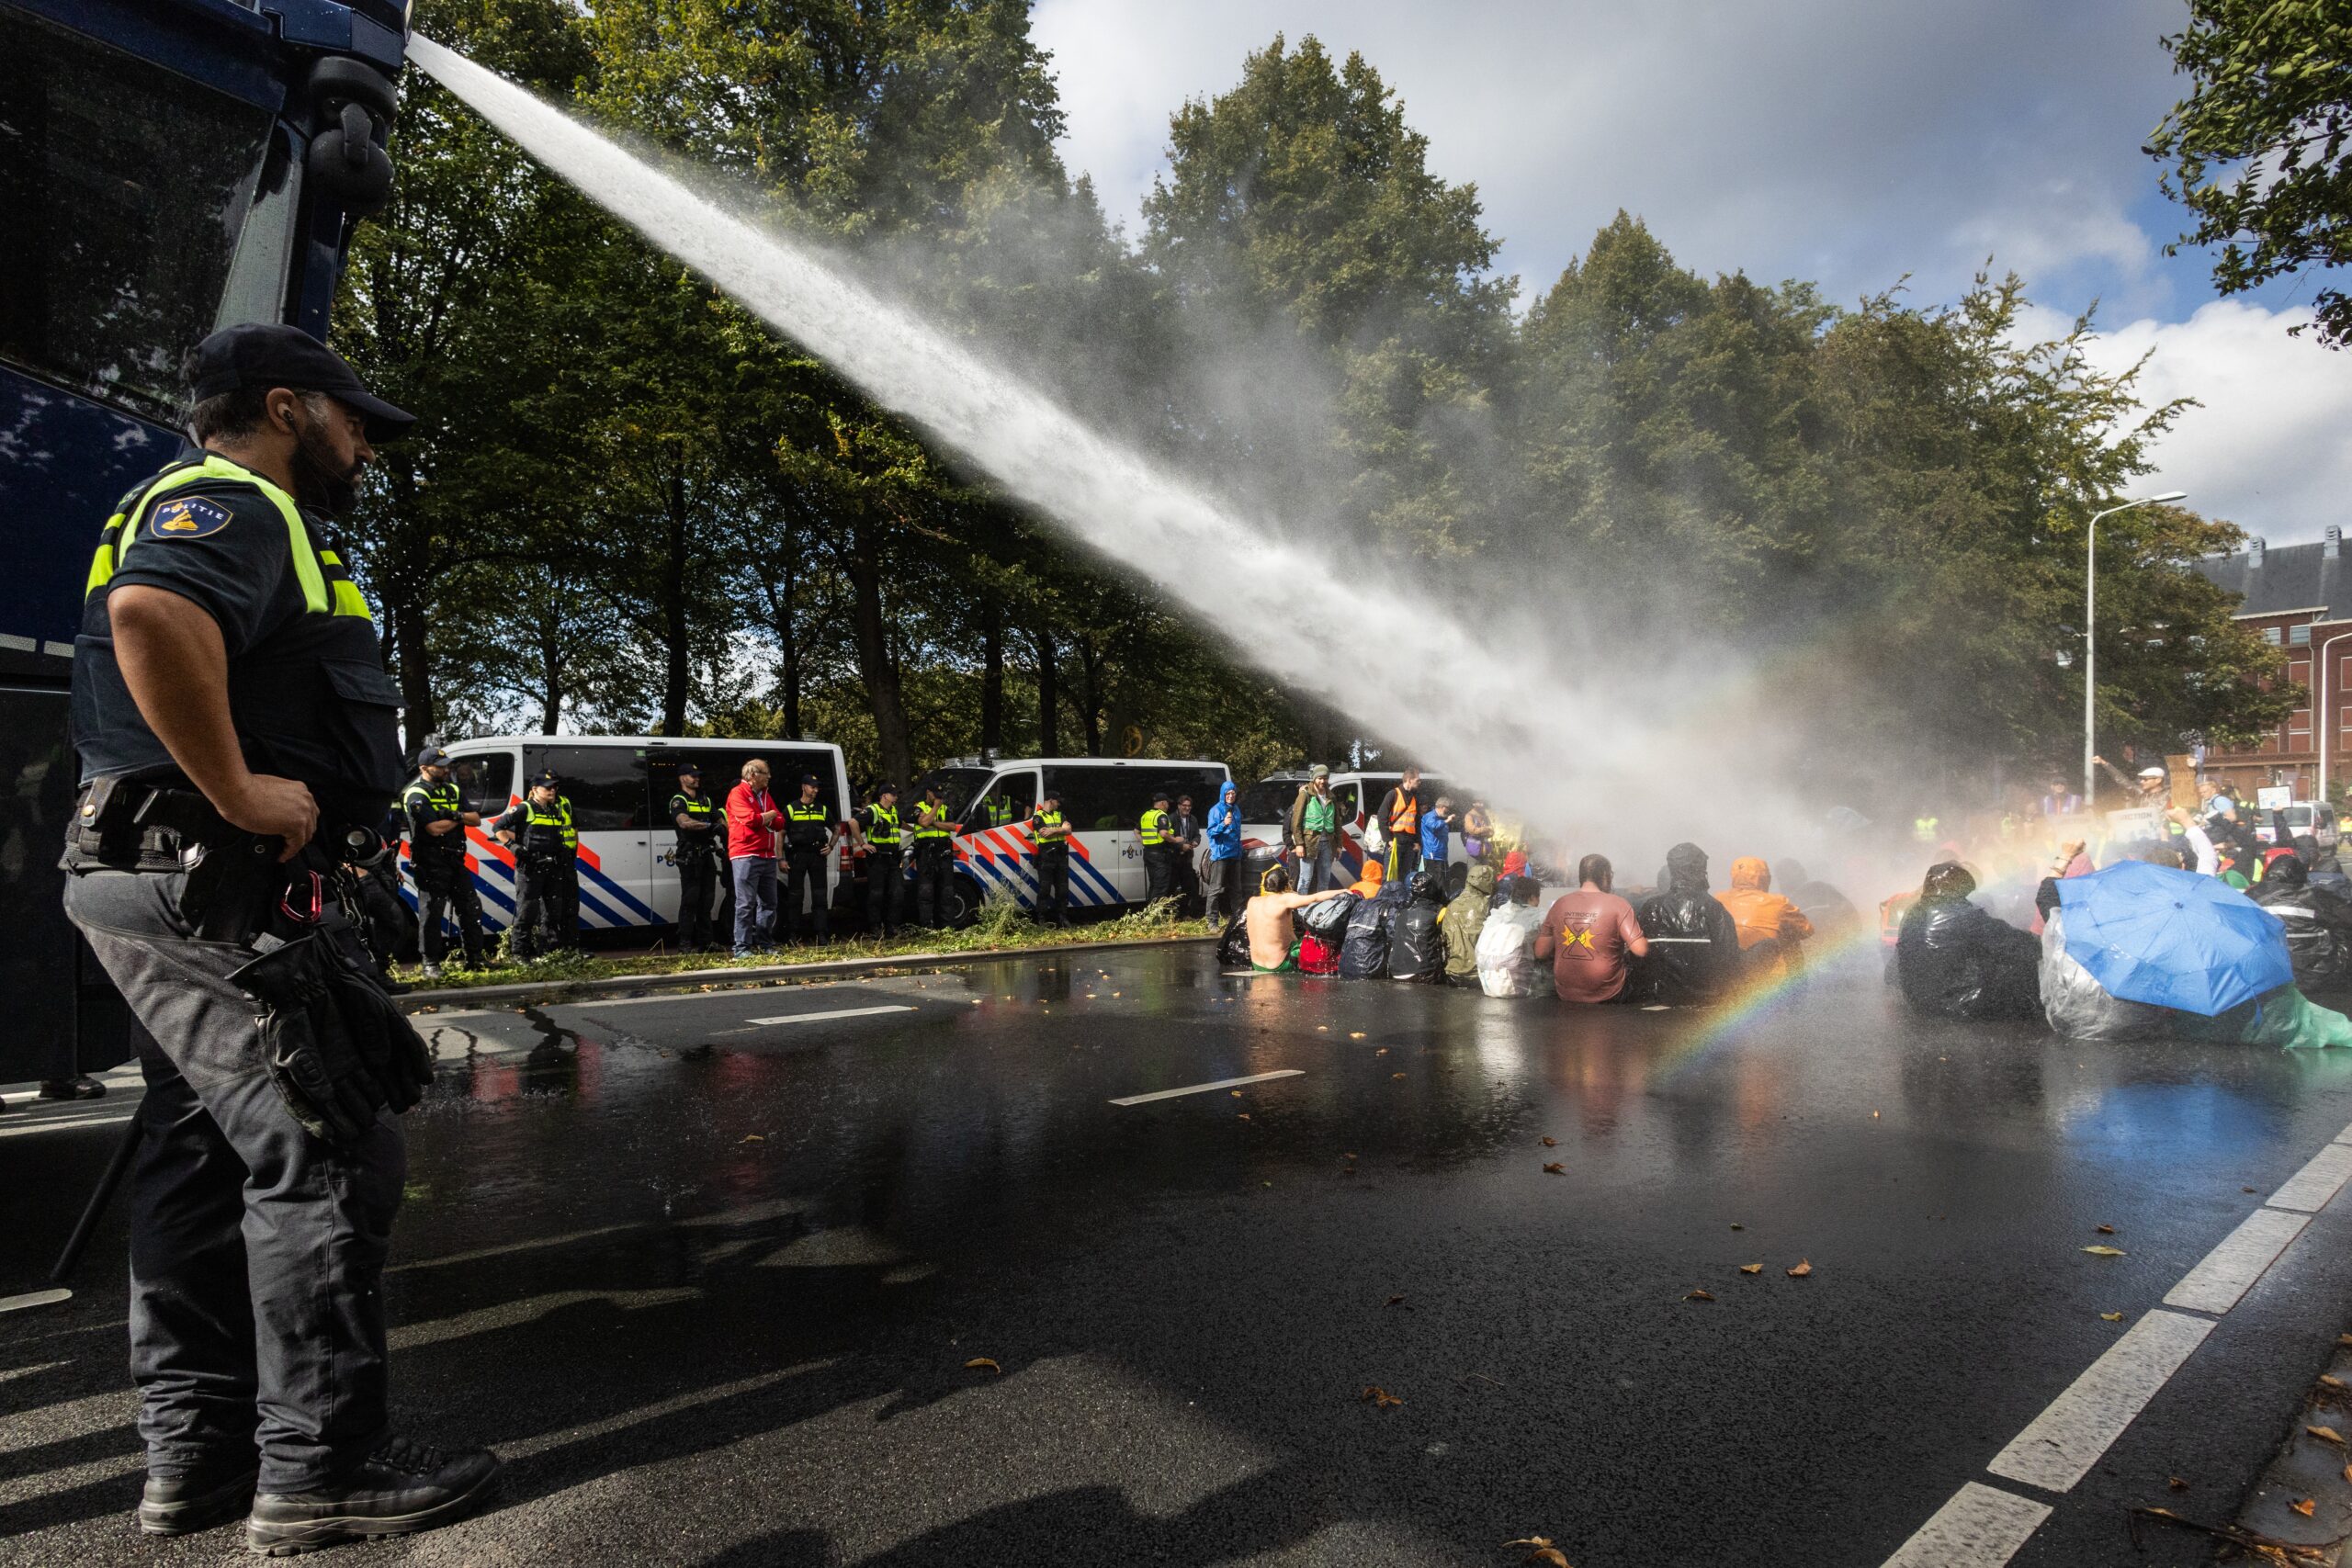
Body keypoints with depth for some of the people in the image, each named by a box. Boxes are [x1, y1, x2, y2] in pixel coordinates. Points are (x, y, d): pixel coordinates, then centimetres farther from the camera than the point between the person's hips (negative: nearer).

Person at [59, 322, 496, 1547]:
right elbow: (152, 617, -32)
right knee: (325, 1154, -8)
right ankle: (320, 1464, 1)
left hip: (189, 893, 11)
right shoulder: (232, 504, -9)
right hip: (212, 887, -11)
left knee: (203, 1158, 13)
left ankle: (194, 1448, 23)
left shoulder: (244, 519, 24)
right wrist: (238, 792, -25)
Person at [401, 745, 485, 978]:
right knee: (431, 913, -4)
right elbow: (435, 828, -20)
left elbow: (476, 820, 9)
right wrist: (461, 817, -4)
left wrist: (457, 814, -11)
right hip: (431, 865, -7)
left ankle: (474, 958, 16)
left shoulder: (453, 790, 15)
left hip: (455, 862, 7)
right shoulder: (417, 795, -8)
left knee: (471, 907, 8)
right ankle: (431, 964, 2)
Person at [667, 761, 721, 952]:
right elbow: (685, 822, -22)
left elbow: (719, 820, 21)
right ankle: (685, 943, -5)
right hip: (689, 857, -7)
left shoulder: (706, 800, 19)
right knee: (690, 900, -8)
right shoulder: (678, 801, -4)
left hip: (706, 855, 7)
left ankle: (705, 941, 15)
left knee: (706, 900, 9)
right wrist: (709, 825, -26)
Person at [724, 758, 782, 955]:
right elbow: (750, 819, -19)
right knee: (746, 903, -8)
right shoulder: (738, 794, -5)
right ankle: (742, 948, -4)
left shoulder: (765, 795, 19)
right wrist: (769, 815, -1)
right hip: (745, 856, -8)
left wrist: (763, 819, -7)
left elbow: (780, 822, 12)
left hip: (767, 856, 8)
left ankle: (762, 943, 18)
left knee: (768, 902, 10)